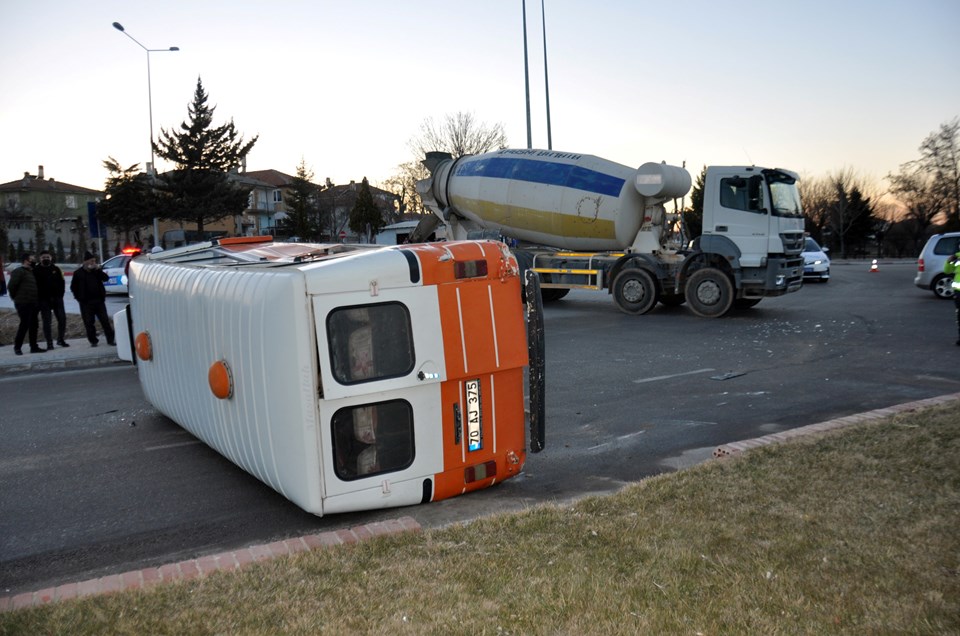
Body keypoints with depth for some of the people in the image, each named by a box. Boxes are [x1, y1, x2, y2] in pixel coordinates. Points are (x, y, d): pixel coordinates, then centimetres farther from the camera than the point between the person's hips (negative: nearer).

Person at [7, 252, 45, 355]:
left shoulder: (31, 272, 18)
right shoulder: (19, 271, -9)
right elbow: (11, 286, -14)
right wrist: (16, 297, -2)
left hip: (33, 304, 8)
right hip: (24, 304, -8)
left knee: (33, 325, 9)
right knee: (24, 325, -7)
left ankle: (34, 347, 15)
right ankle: (17, 347, 3)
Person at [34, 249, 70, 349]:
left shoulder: (56, 269, 9)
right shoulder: (36, 270, 0)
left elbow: (62, 283, 12)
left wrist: (60, 295, 1)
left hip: (57, 298, 3)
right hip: (44, 300, -3)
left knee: (62, 319, 0)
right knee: (47, 321, -1)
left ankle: (61, 339, 16)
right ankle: (49, 343, 2)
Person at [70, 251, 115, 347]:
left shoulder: (96, 270, 9)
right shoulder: (78, 273, 0)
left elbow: (106, 278, -4)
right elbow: (73, 287, 5)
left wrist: (98, 270, -13)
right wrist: (79, 298, 0)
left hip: (99, 300, 2)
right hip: (86, 303, -2)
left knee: (105, 320, 1)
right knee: (89, 323, 0)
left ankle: (110, 339, 5)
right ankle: (93, 341, 9)